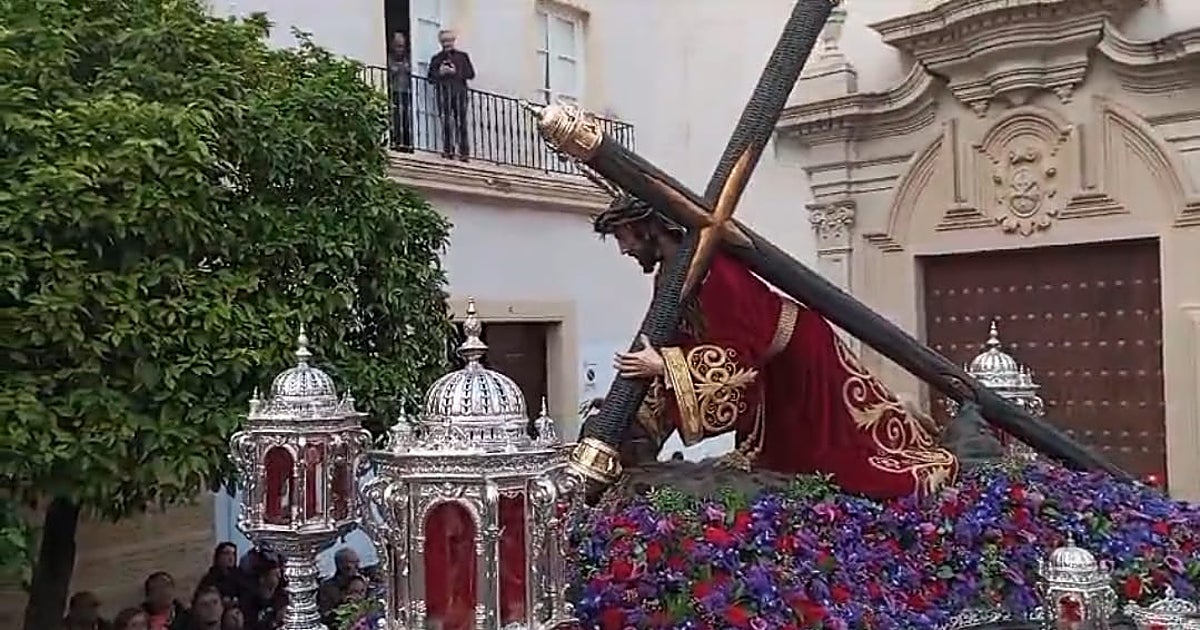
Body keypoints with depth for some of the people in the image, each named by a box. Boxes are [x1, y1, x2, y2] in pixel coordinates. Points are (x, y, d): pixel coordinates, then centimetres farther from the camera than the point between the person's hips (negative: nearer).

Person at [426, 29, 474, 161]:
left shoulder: (462, 56, 14)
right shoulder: (436, 59, 15)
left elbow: (471, 74, 7)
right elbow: (431, 78, 11)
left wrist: (455, 72, -6)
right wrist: (440, 73, -7)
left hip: (460, 92, 0)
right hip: (443, 92, 0)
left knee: (461, 122, -4)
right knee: (446, 121, -7)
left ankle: (464, 151, -5)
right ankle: (448, 149, -4)